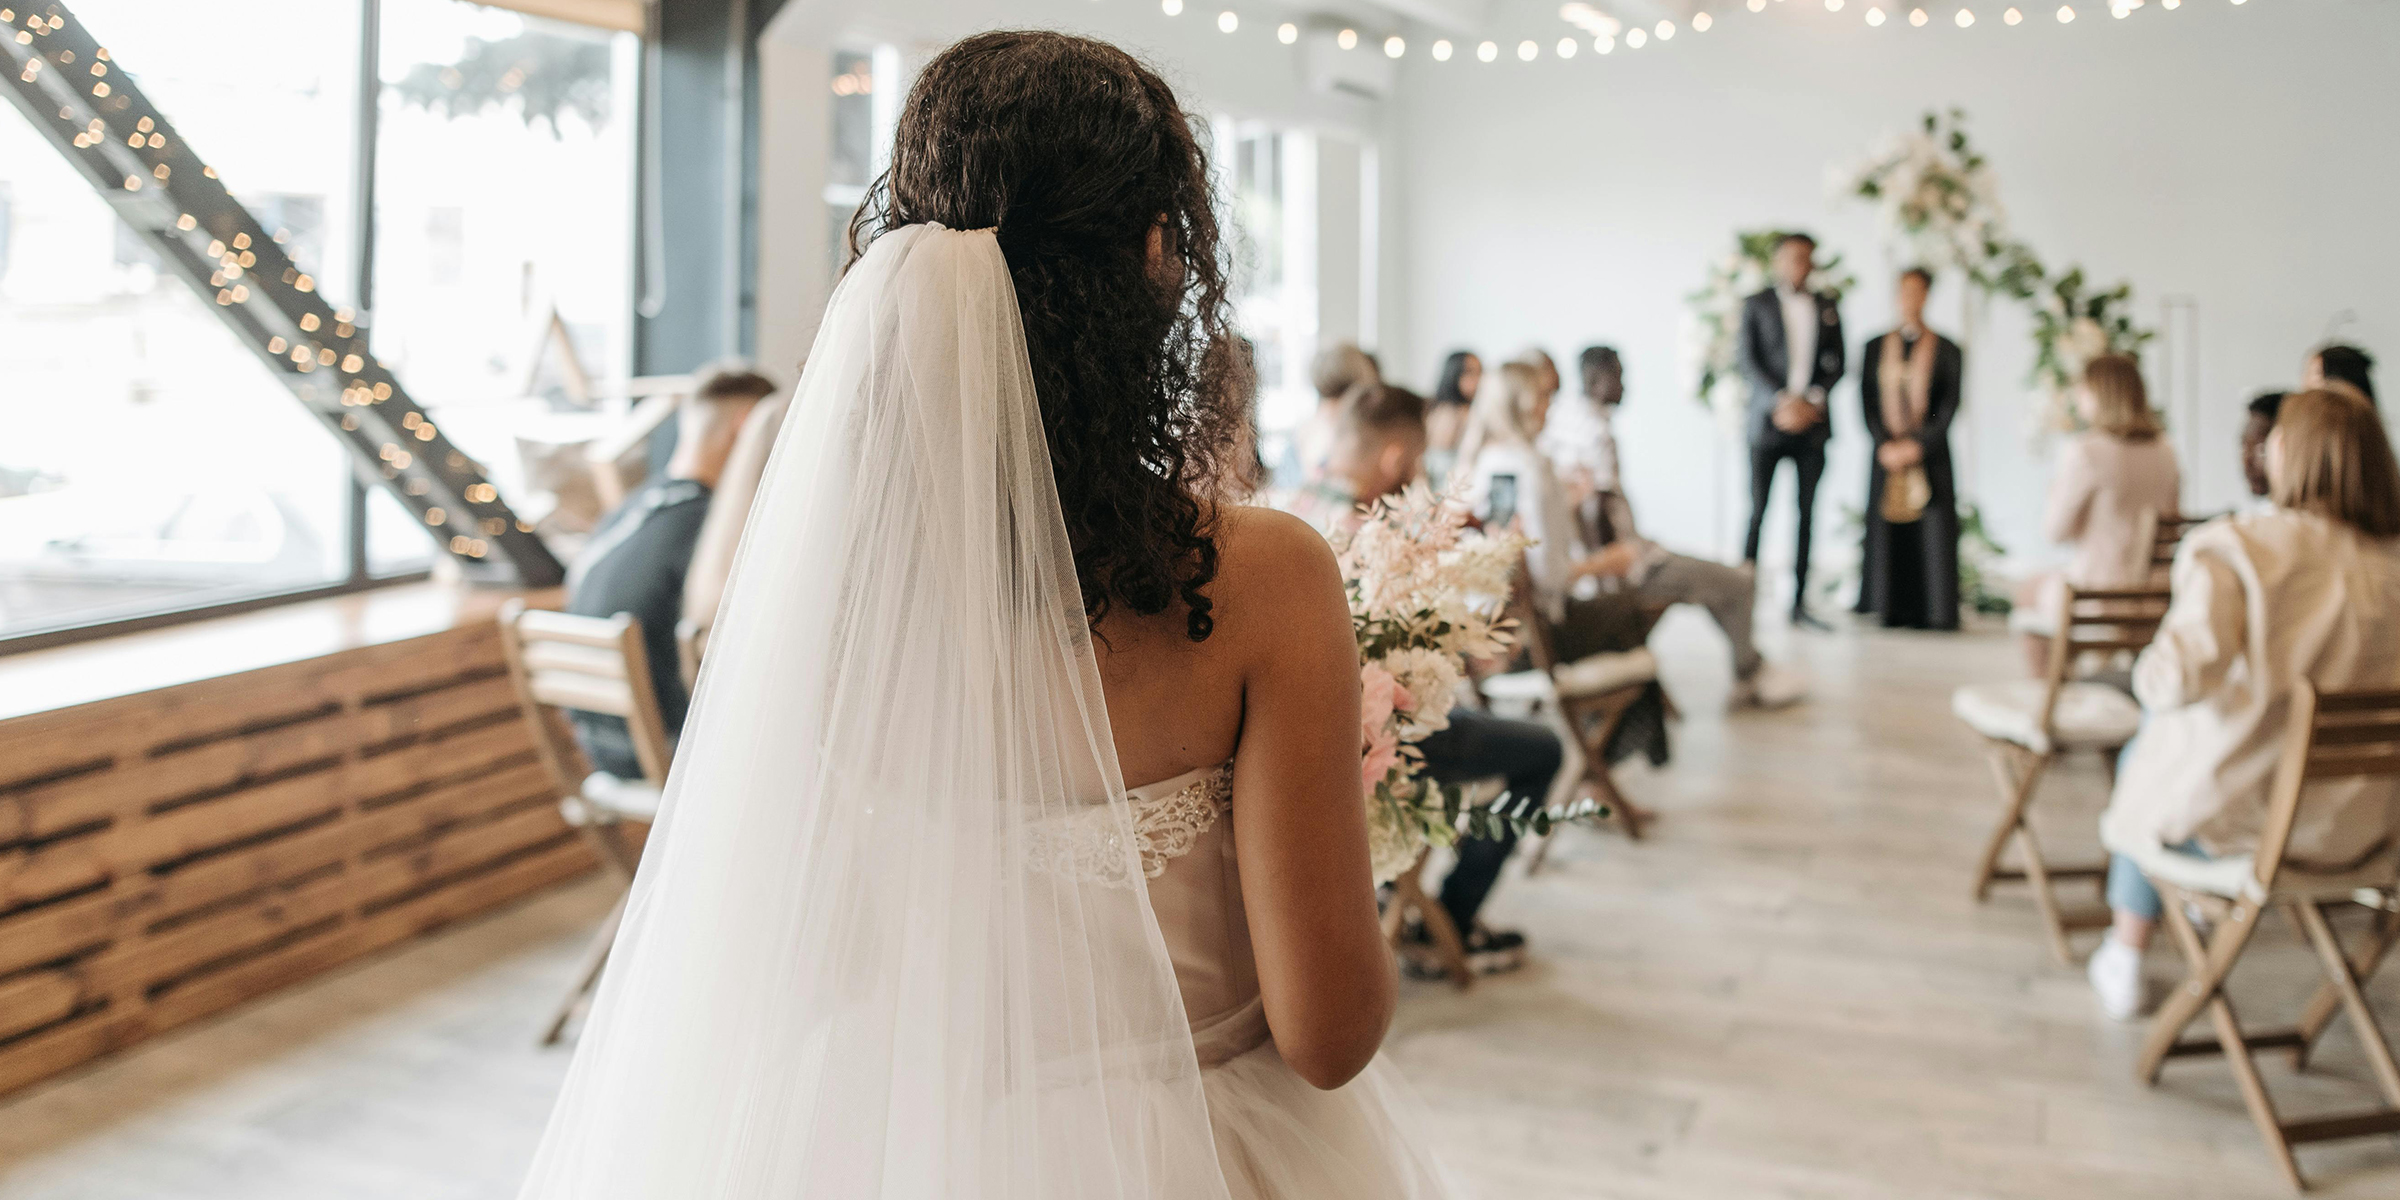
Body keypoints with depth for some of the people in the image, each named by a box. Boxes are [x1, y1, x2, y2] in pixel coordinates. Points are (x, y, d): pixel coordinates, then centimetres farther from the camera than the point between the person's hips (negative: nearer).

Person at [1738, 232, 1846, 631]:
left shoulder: (1828, 306, 14)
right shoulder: (1757, 304, 6)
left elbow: (1838, 360, 10)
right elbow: (1749, 361, -2)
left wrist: (1811, 400, -6)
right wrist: (1782, 402, -13)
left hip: (1811, 419, 3)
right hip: (1768, 421, -3)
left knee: (1807, 514, 2)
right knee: (1757, 512, -7)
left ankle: (1799, 604, 6)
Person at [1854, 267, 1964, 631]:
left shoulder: (1947, 350, 3)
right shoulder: (1875, 348, 9)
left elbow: (1949, 406, -2)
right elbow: (1866, 401, 5)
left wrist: (1918, 446, -12)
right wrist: (1884, 444, -8)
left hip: (1929, 453, -2)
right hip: (1888, 453, 2)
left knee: (1931, 530, -4)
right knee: (1887, 531, -1)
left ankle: (1930, 612, 1)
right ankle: (1894, 611, 5)